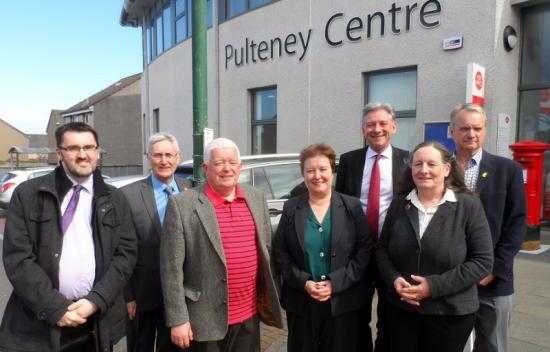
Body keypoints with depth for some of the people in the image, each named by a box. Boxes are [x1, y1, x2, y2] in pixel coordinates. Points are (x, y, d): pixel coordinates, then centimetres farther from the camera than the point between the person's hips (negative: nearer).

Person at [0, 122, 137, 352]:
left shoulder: (115, 200, 5)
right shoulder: (28, 194, -1)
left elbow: (126, 253, 1)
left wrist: (96, 300, -11)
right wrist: (55, 307, -12)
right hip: (38, 323, -1)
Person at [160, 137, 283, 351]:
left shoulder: (256, 199, 3)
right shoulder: (182, 204, -11)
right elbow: (172, 267, -11)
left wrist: (268, 298, 11)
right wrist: (178, 319, -11)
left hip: (249, 316, 4)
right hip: (207, 320, -3)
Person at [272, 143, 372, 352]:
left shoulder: (352, 206, -1)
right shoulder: (291, 208, 2)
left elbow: (365, 250, -5)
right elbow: (279, 252, 1)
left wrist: (335, 282, -14)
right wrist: (303, 282, -12)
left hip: (343, 301, 0)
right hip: (301, 302, 1)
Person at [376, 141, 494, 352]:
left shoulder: (469, 206, -8)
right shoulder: (399, 204, 1)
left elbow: (482, 261, -10)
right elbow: (382, 248, 7)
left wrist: (434, 286, -18)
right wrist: (394, 279, -12)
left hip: (451, 312, -2)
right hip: (400, 308, 3)